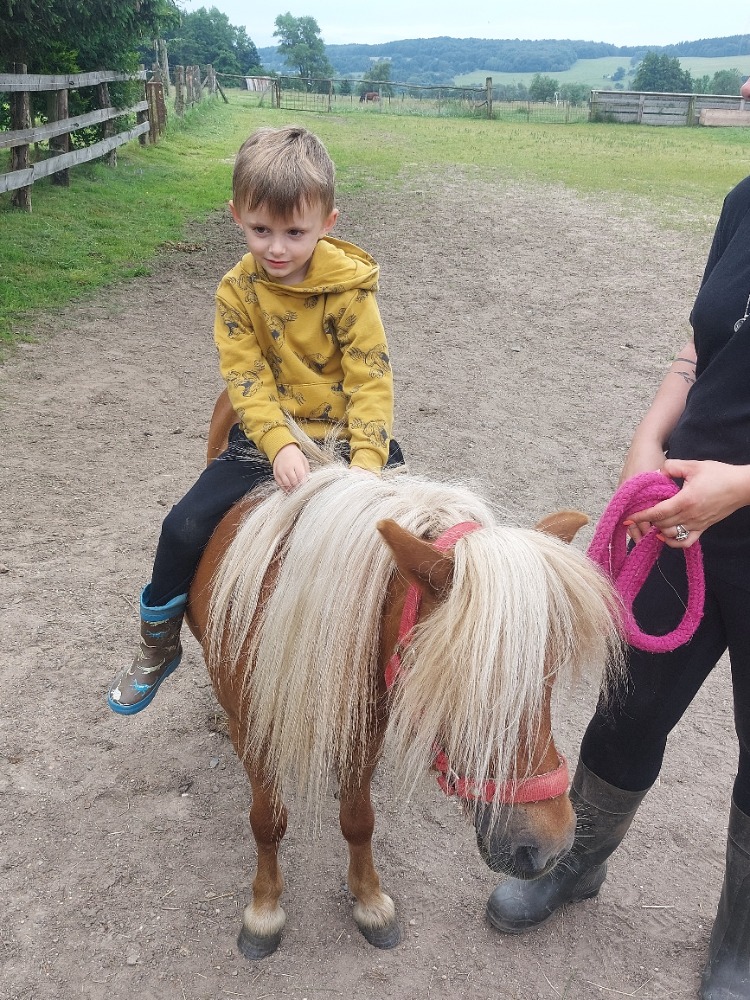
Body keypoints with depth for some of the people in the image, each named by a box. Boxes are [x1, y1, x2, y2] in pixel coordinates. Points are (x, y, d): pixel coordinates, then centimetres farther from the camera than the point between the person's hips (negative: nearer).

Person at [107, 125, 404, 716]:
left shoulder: (348, 287, -10)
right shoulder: (237, 291, -3)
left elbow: (371, 379, -13)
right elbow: (247, 380, -10)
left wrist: (367, 460, -27)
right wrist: (280, 446, -27)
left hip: (345, 436, -1)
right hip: (267, 439, 2)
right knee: (186, 527, -9)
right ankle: (158, 647, 16)